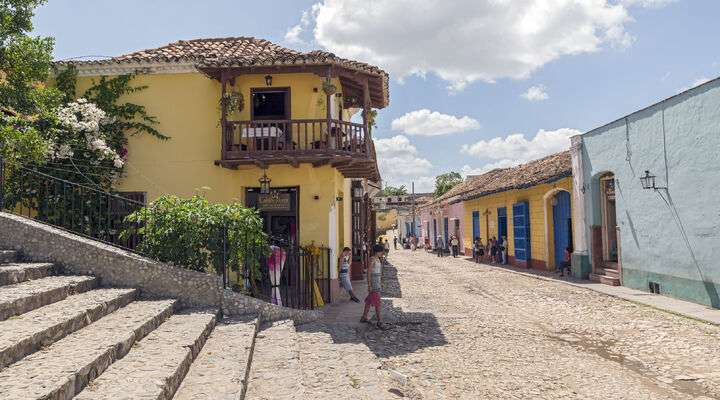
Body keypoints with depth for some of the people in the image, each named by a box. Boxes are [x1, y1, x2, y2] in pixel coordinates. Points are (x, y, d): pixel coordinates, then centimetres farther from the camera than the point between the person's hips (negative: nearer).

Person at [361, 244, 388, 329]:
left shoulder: (378, 259, 12)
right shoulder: (372, 259, -16)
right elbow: (369, 272, -17)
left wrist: (380, 282, 21)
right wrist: (369, 285, -20)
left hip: (377, 280, 9)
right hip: (373, 280, -9)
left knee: (370, 300, 15)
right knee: (377, 301, -7)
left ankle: (364, 317, 24)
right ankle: (379, 321, -4)